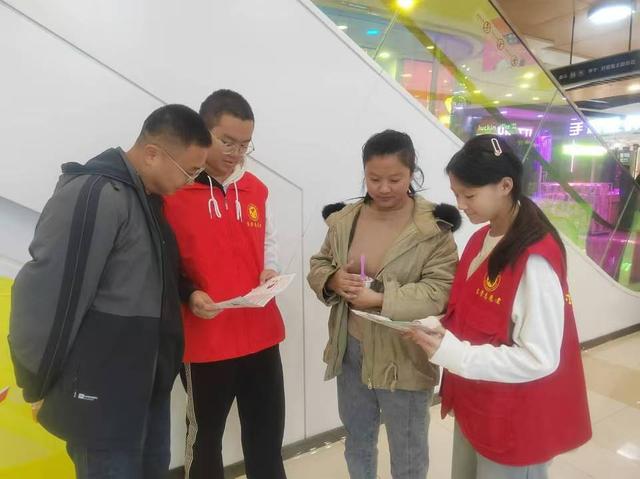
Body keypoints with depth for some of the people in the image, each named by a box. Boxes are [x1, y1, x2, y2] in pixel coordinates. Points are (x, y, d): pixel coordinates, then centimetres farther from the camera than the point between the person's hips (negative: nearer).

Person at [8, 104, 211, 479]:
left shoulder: (147, 197, 7)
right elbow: (45, 296, -20)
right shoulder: (92, 196, -21)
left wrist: (189, 293, 2)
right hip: (99, 391, -8)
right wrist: (38, 385, -11)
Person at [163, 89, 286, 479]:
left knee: (268, 438, 18)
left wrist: (271, 270, -2)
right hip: (204, 340, -4)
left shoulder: (256, 189, 7)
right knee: (205, 437, 16)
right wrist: (187, 295, -21)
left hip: (262, 335, 5)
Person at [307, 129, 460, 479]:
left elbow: (440, 291, -21)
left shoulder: (433, 227, -15)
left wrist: (379, 298, -30)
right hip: (350, 351, 5)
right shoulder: (344, 219, 0)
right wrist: (333, 279, -17)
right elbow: (317, 267, 6)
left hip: (404, 358, -4)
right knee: (357, 439, 28)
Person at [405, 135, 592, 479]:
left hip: (514, 422, -7)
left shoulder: (535, 259, -24)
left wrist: (452, 354, -27)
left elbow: (539, 359, -23)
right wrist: (439, 330, -8)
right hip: (474, 404, 8)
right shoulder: (481, 240, 2)